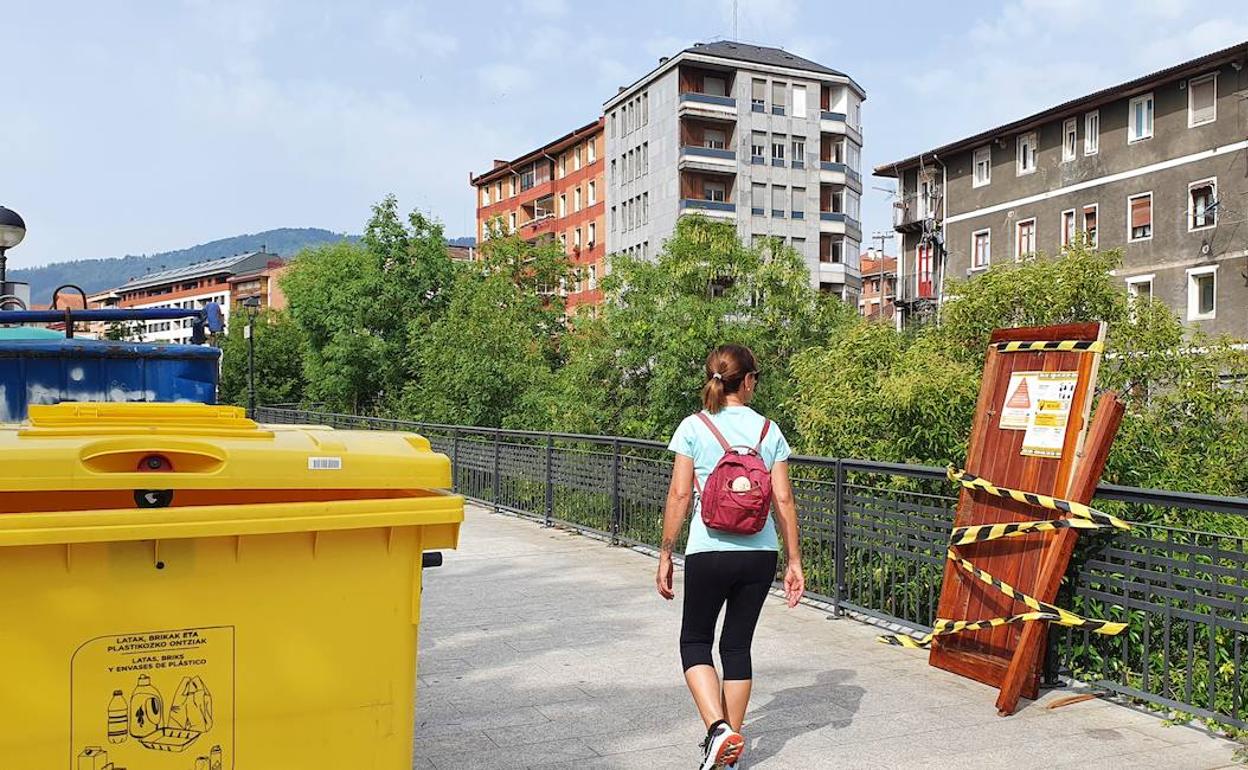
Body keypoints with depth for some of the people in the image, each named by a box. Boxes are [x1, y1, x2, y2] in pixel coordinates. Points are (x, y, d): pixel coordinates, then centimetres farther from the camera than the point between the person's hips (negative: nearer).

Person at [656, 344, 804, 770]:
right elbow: (783, 500, 1)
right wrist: (794, 562, 7)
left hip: (708, 552, -3)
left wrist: (665, 554, 1)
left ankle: (718, 728, -4)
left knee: (695, 642, 15)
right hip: (760, 554, 3)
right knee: (738, 645, 16)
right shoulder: (769, 430, 2)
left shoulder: (693, 428, -4)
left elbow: (679, 495, -7)